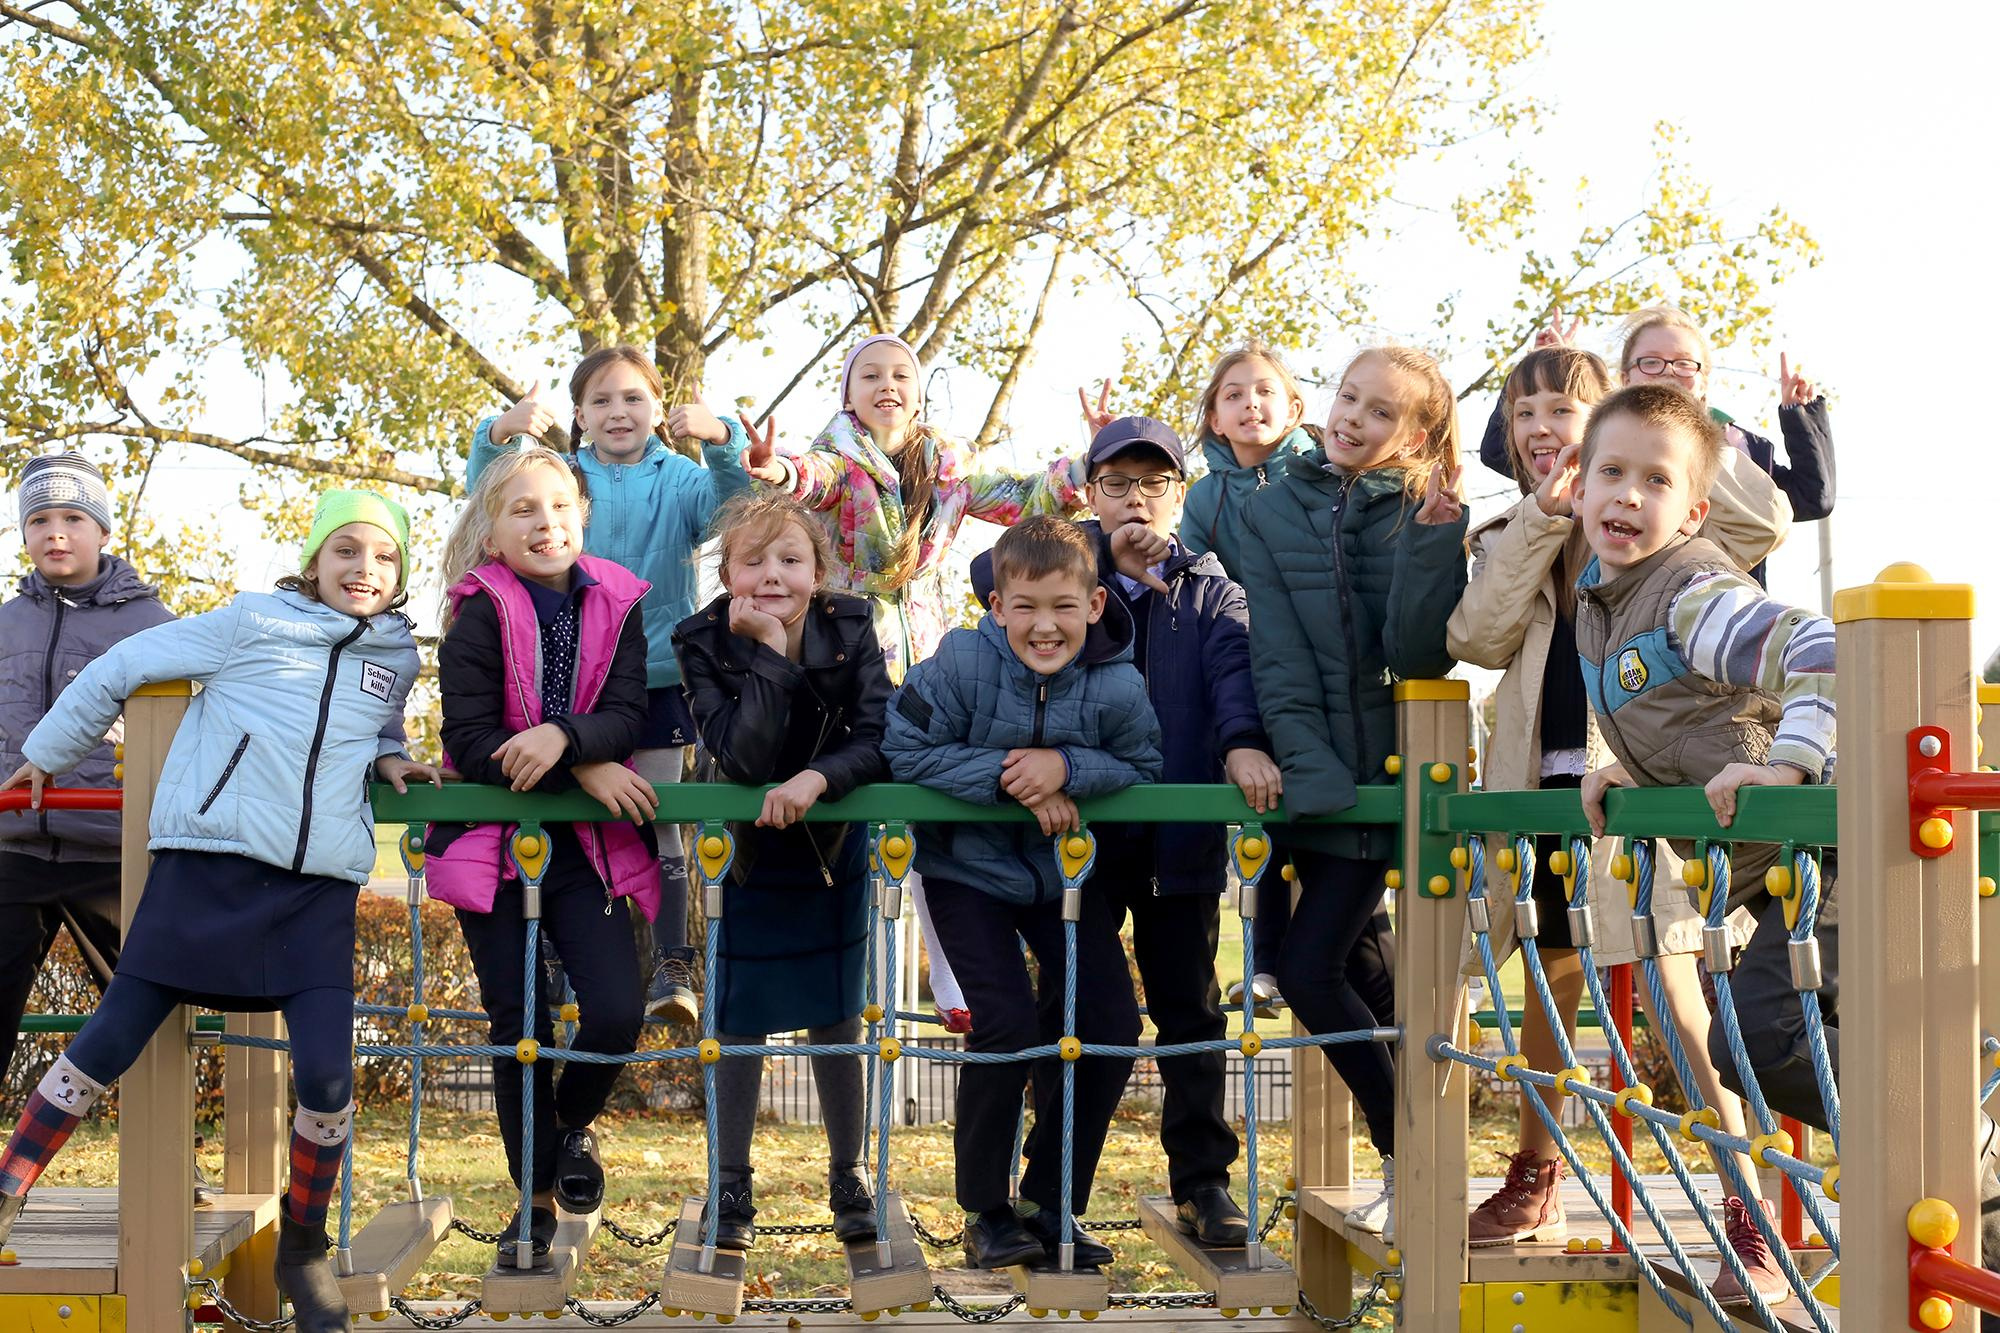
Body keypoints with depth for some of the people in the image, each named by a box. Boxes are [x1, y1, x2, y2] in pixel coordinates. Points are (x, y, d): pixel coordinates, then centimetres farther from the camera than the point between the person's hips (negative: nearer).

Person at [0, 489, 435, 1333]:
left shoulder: (396, 658, 13)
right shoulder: (253, 621, 1)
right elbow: (125, 668, 9)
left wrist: (385, 760, 12)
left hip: (319, 885, 3)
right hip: (209, 862, -2)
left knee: (327, 1073, -9)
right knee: (110, 1042, -1)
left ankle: (303, 1250, 12)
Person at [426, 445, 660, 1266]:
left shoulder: (614, 605, 2)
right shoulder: (479, 615, -7)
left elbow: (627, 715, -9)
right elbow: (470, 743, -14)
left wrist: (563, 734, -29)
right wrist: (586, 771, -19)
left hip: (585, 845, 2)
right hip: (494, 843, -2)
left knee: (617, 1012, -11)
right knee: (519, 1025, 2)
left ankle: (572, 1121, 23)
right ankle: (536, 1196, 20)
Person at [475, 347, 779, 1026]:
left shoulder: (680, 479, 4)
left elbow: (732, 509, -15)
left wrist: (723, 441, -35)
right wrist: (498, 435, -31)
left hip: (657, 678, -1)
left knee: (656, 823, 1)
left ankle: (670, 967, 5)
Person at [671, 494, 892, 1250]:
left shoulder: (849, 629, -13)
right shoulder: (705, 642, -18)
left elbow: (880, 740, -20)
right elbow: (744, 757, -30)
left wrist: (818, 778, -37)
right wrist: (767, 652, -34)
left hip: (833, 848, 1)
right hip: (747, 853, -1)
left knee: (835, 1018, 9)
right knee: (741, 1023, 4)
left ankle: (847, 1179, 23)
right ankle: (731, 1189, 18)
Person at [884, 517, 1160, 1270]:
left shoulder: (1116, 686, -18)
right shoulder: (963, 663, -23)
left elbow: (1144, 767, -9)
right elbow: (906, 748, -20)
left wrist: (1067, 767, -28)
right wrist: (1007, 776, -28)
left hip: (1067, 870, 3)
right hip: (969, 868, -3)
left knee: (1110, 1027, -1)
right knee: (1008, 1026, -16)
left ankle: (1050, 1203, 18)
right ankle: (984, 1212, 5)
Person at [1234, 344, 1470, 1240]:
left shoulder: (1430, 516, -3)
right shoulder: (1272, 511, 3)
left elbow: (1418, 653, -14)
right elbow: (1278, 660, -4)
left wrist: (1431, 542, -24)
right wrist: (1309, 767, -15)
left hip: (1390, 766, -3)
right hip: (1318, 774, 3)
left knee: (1307, 968, -10)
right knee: (1351, 965, 9)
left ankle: (1413, 1157, 5)